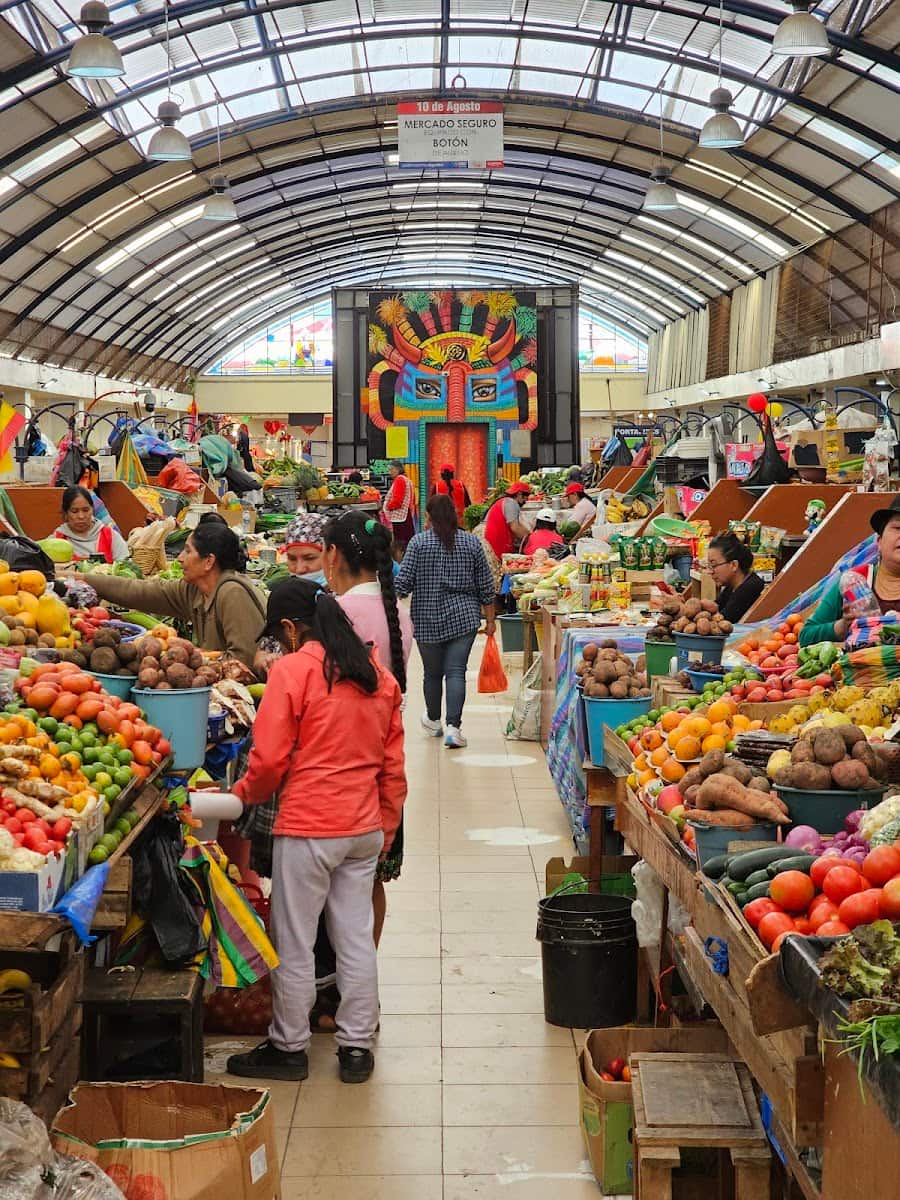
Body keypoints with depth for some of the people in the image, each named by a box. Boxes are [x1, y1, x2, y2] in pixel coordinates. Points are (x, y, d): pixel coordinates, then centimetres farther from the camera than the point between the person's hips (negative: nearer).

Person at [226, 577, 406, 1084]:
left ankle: (288, 1047, 18)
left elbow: (270, 758, -12)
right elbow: (394, 763, 11)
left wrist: (245, 793, 7)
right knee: (357, 937, 12)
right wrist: (387, 826, 19)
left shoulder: (293, 669, -11)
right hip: (365, 827, 6)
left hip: (308, 825, -6)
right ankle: (357, 1047, 19)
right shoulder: (378, 674, 8)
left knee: (295, 943, 7)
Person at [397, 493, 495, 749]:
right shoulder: (472, 543, 2)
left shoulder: (419, 542, -4)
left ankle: (433, 720, 32)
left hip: (427, 620, 0)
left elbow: (403, 582, -7)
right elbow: (485, 586, 5)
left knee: (433, 672, 13)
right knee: (456, 672, -3)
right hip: (464, 618, 1)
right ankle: (453, 726, -15)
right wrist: (490, 618, 13)